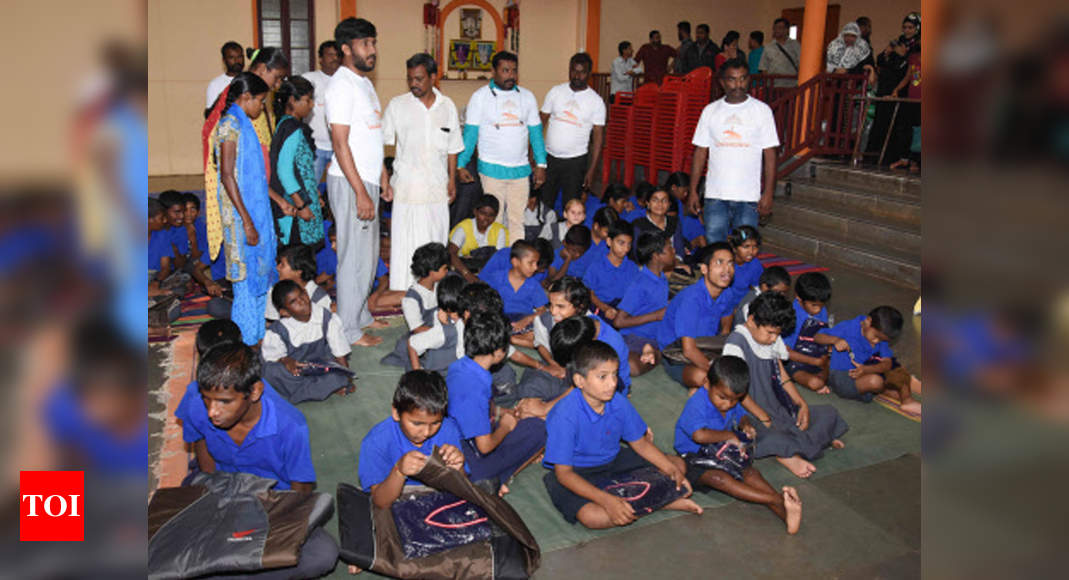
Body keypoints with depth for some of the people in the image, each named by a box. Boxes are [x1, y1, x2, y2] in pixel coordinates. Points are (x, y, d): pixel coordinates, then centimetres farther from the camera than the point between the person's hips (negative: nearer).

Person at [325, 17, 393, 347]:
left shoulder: (364, 82, 16)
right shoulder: (341, 85, -14)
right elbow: (340, 143, -20)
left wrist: (383, 179, 20)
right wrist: (361, 193, -22)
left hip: (367, 180, 10)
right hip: (349, 183, -10)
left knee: (368, 253, 16)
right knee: (355, 256, -4)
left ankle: (361, 315, 30)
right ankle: (349, 329, 7)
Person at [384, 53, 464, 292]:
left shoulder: (447, 106, 7)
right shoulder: (397, 105, 0)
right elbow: (384, 144, 0)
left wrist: (452, 179, 9)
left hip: (438, 187, 3)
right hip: (407, 187, -3)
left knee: (436, 243, 7)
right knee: (405, 244, -3)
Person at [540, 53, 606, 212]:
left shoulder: (596, 101, -3)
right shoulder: (555, 92, 3)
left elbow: (598, 136, -3)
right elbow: (541, 122, 7)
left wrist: (591, 170, -9)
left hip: (575, 161, -2)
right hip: (549, 157, 2)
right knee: (544, 203, 8)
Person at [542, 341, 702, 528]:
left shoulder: (619, 402, -12)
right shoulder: (565, 416, -29)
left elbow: (640, 443, 3)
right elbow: (564, 473, -27)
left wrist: (672, 469, -13)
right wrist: (607, 500, -37)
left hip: (613, 461, 6)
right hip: (576, 473, -6)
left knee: (678, 465, 3)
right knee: (594, 517, -36)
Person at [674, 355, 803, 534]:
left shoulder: (732, 402, 4)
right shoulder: (696, 405, -23)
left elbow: (742, 415, 26)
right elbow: (700, 435, -39)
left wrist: (745, 424, 0)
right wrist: (729, 435, -24)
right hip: (694, 458, -7)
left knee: (749, 471, -20)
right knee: (719, 478, -33)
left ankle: (783, 512, -39)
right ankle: (775, 500, -45)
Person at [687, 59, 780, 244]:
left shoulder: (762, 110, 2)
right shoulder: (710, 111, 7)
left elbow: (770, 154, 0)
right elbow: (700, 152, 8)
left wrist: (768, 193, -7)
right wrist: (693, 191, 3)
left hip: (749, 196, -1)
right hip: (715, 195, 1)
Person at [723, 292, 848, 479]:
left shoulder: (773, 340, 10)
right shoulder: (736, 343, -16)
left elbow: (782, 376, 16)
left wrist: (802, 404, 3)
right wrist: (764, 418, -19)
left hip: (779, 408, 9)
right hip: (751, 414, -9)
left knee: (829, 413, 3)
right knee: (775, 438, -37)